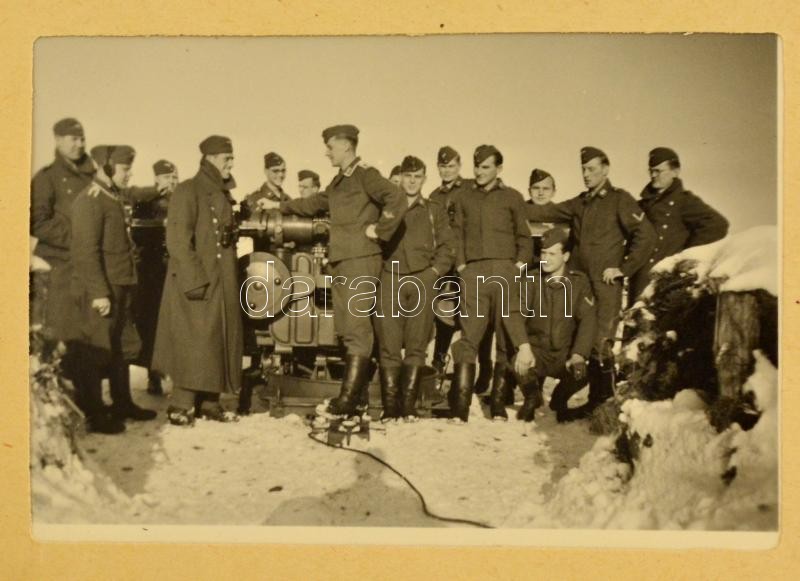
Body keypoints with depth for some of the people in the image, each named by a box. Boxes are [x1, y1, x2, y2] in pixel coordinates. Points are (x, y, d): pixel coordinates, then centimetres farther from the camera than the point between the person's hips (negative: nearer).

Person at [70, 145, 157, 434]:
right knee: (95, 351, -1)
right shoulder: (89, 200, -14)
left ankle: (122, 404, 29)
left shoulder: (114, 198, 15)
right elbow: (86, 251, -19)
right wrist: (98, 292, -22)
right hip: (99, 290, -10)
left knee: (123, 346, 16)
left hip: (120, 287, 10)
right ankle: (93, 413, 9)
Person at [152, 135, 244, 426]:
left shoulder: (223, 194, 16)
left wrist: (233, 279, 15)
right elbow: (177, 240, -17)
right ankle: (181, 406, 2)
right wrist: (194, 280, -22)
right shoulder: (188, 191, -9)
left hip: (222, 282, 8)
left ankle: (209, 401, 18)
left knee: (219, 341, 9)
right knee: (194, 343, -7)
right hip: (196, 281, -8)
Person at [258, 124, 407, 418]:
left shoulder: (365, 174, -6)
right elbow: (314, 203, 34)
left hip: (361, 261, -9)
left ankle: (349, 398, -10)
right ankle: (356, 390, 18)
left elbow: (397, 200, -20)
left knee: (357, 328, -10)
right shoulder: (339, 181, 20)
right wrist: (279, 206, 35)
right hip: (340, 262, 9)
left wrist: (379, 230, -15)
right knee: (345, 328, 10)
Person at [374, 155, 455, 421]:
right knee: (389, 345, -5)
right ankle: (390, 406, -2)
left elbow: (448, 246, 10)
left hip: (422, 282, 0)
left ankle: (409, 406, 2)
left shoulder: (434, 211, 15)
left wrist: (434, 271, -3)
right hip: (391, 281, 0)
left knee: (416, 346, -2)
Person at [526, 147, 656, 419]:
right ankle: (595, 400, 18)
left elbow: (646, 234, -7)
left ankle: (605, 404, 0)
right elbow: (547, 212, 11)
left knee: (601, 344, -10)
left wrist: (624, 268, -8)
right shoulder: (579, 204, 18)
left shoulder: (619, 199, 0)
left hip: (605, 284, -6)